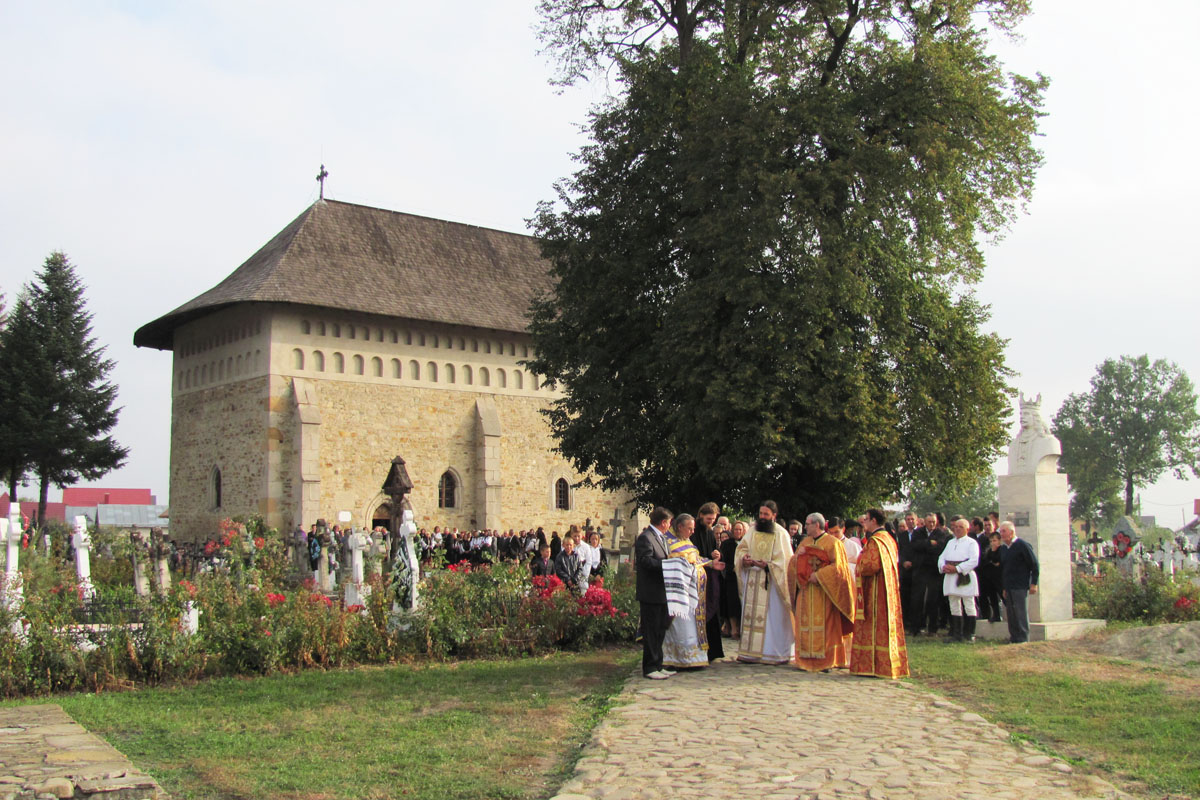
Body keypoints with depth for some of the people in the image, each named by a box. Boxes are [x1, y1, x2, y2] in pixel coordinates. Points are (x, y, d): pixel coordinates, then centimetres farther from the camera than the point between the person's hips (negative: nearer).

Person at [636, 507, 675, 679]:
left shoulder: (661, 538, 18)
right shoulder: (645, 537, -13)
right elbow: (646, 561, -24)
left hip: (661, 592, 10)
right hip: (650, 593, -10)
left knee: (660, 631, 14)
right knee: (651, 631, -4)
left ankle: (657, 665, 21)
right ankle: (650, 668, 2)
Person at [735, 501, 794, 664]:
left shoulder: (781, 534, -2)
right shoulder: (753, 531, 12)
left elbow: (784, 559, -6)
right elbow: (741, 548, 13)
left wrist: (768, 565, -19)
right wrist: (743, 558, -9)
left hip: (771, 581, -4)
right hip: (752, 580, 5)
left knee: (773, 616, -4)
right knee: (750, 614, 4)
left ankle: (775, 652, 1)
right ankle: (751, 652, 8)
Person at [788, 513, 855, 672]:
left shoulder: (832, 542, -3)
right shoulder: (805, 542, 15)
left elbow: (837, 565, -11)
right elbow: (793, 564, 14)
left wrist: (818, 575, -16)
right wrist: (798, 555, -7)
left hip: (824, 591, -5)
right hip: (806, 590, 6)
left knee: (825, 626, -5)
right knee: (806, 623, 1)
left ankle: (826, 661, -1)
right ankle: (807, 660, 5)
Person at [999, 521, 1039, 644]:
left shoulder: (1022, 545, -8)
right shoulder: (1006, 548, 15)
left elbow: (1035, 565, -8)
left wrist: (1033, 584, -11)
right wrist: (1004, 587, 20)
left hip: (1020, 587, -8)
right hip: (1009, 588, 8)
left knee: (1021, 614, -6)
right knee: (1011, 615, 8)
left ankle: (1023, 639, -2)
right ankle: (1014, 639, 14)